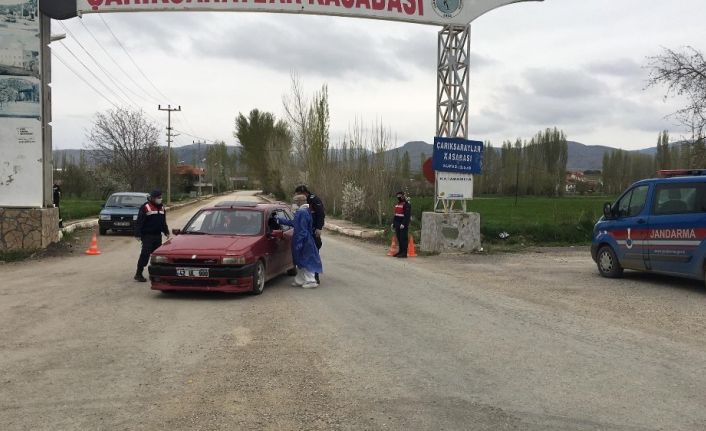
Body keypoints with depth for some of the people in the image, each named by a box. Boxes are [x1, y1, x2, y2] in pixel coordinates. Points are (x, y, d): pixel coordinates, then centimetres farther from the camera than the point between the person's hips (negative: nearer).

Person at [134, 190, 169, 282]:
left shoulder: (161, 208, 14)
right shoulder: (145, 207, -10)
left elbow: (163, 222, 25)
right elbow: (139, 222, -12)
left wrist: (166, 232, 21)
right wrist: (138, 234, -17)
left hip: (158, 235, 7)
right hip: (147, 235, -7)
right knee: (145, 254, -11)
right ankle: (138, 274, -6)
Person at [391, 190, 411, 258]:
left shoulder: (407, 204, -12)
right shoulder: (397, 204, 18)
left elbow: (407, 215, -20)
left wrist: (403, 224, -24)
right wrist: (393, 223, 21)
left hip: (403, 225, -9)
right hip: (397, 225, 9)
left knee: (403, 238, -8)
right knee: (399, 238, 12)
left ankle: (404, 253, -6)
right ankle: (401, 251, 20)